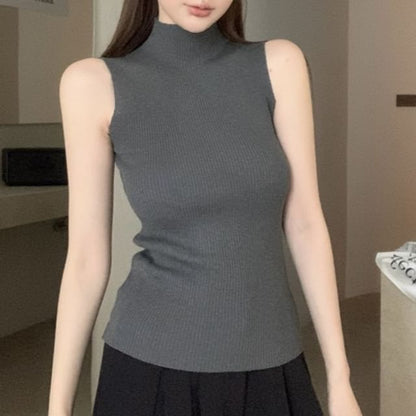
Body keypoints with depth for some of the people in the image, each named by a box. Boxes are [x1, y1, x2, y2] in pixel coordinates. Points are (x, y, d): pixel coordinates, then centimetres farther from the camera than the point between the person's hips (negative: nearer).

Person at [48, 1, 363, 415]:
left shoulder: (279, 64, -3)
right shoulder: (95, 82, -7)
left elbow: (304, 225, -2)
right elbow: (87, 256, -4)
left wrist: (339, 377, -1)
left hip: (268, 366, 2)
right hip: (152, 366, -2)